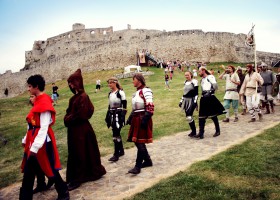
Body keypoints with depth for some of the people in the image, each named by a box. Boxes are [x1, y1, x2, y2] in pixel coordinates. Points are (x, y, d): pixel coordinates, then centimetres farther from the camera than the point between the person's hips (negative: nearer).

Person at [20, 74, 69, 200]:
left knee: (49, 169, 5)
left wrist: (35, 147, -23)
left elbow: (44, 128, -21)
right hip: (34, 139, 9)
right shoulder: (38, 101, 12)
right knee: (29, 170, 12)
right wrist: (27, 140, 18)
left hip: (42, 141, -9)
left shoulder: (44, 102, -17)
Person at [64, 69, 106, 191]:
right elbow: (69, 112, 17)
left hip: (81, 130, -10)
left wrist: (68, 120, -10)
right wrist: (67, 119, -2)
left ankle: (77, 179, 13)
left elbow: (81, 115, -22)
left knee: (79, 154, 1)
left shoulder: (83, 97, -17)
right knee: (74, 153, 17)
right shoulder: (74, 97, 12)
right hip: (74, 130, 10)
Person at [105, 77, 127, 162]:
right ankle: (121, 151, 28)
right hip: (112, 115, 8)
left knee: (116, 134, -9)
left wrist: (123, 116, -16)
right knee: (116, 134, 14)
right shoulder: (110, 93, 13)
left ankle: (116, 154, -3)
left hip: (118, 114, -8)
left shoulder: (120, 92, -9)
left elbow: (124, 106, -10)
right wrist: (107, 117, 17)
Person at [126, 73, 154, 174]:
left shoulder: (145, 90, -12)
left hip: (142, 119, -10)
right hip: (136, 119, 10)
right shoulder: (137, 92, 17)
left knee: (140, 142, -6)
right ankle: (148, 161, 27)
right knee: (136, 141, 13)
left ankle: (138, 166, 1)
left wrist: (145, 119, -25)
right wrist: (130, 118, 19)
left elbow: (150, 107, -19)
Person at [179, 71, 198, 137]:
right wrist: (181, 101, 20)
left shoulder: (194, 82, -7)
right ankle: (193, 131, 18)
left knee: (189, 116, -15)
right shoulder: (185, 82, 15)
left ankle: (194, 132, -1)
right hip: (186, 101, 7)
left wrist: (195, 101, -18)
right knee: (188, 117, 6)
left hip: (191, 101, -7)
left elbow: (196, 93, -11)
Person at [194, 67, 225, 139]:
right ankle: (201, 133, 5)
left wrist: (210, 92, -18)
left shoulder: (210, 77, -3)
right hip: (203, 99, 7)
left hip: (210, 98, -7)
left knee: (213, 115, 3)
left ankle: (218, 131, 20)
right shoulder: (202, 80, 20)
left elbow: (215, 86, -12)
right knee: (201, 116, 2)